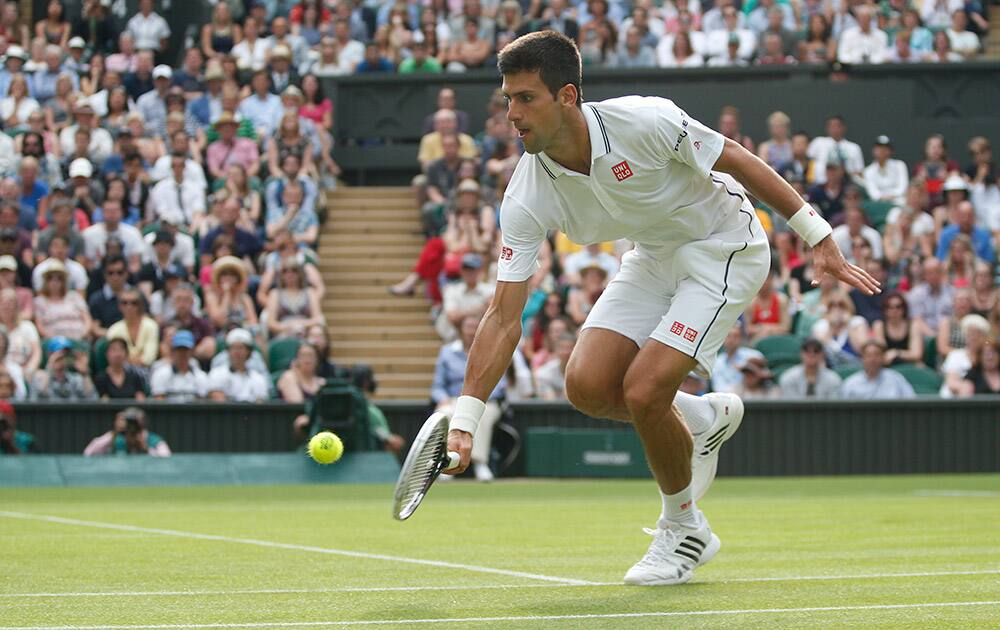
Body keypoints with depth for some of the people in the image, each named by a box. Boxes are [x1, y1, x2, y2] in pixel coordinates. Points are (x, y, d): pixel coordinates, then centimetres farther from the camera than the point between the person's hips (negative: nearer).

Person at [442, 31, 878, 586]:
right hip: (653, 258, 6)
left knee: (642, 390, -20)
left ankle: (684, 529, 5)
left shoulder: (644, 123, -30)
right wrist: (464, 418, -23)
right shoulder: (526, 198, -17)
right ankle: (701, 420, 17)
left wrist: (818, 237, -12)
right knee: (587, 384, -14)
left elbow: (739, 161, -15)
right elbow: (504, 317, -15)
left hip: (723, 247, -6)